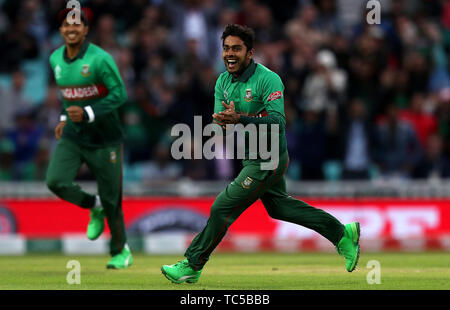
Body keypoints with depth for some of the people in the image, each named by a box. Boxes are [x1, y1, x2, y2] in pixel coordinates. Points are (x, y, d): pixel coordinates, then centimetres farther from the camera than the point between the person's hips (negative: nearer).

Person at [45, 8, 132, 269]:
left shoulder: (100, 59, -17)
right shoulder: (56, 59, 3)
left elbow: (119, 94, -18)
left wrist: (87, 113, -26)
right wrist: (66, 118, 14)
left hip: (104, 137, -5)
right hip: (72, 136, 5)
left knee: (111, 197, 2)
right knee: (56, 181, -17)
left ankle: (121, 250, 24)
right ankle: (95, 207, 12)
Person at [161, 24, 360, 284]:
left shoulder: (268, 80, -21)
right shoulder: (223, 81, 3)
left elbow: (278, 122, -30)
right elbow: (219, 121, -1)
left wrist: (241, 120, -41)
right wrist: (225, 119, -26)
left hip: (268, 160, -9)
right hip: (253, 156, 9)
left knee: (223, 208, -9)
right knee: (278, 206, 24)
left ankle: (192, 267, 2)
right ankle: (342, 233, 35)